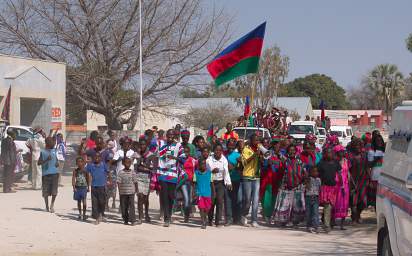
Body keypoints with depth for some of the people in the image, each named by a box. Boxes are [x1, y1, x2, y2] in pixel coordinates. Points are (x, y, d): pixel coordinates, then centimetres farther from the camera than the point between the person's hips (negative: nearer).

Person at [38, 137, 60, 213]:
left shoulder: (54, 151, 13)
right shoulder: (43, 152, -3)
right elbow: (39, 163, -6)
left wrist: (57, 163, 6)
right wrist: (47, 160, -19)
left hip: (54, 173, 3)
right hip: (46, 173, -3)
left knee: (54, 191, -5)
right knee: (46, 192, 3)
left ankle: (52, 205, 10)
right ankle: (47, 206, 17)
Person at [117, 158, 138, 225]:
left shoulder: (133, 173, 2)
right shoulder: (121, 173, 0)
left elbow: (135, 182, 7)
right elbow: (118, 182, -1)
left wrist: (136, 190, 3)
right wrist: (119, 191, -7)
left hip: (131, 192, -1)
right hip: (123, 192, 1)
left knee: (131, 206, -7)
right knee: (124, 207, 6)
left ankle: (133, 220, -9)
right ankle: (125, 220, 17)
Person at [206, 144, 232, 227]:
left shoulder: (224, 160, 0)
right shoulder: (209, 159, -3)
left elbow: (226, 172, -9)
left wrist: (228, 183, -20)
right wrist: (212, 171, -27)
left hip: (220, 182, 1)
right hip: (211, 182, -1)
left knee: (220, 201, -7)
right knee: (211, 201, -3)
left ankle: (218, 221, -4)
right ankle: (210, 220, 13)